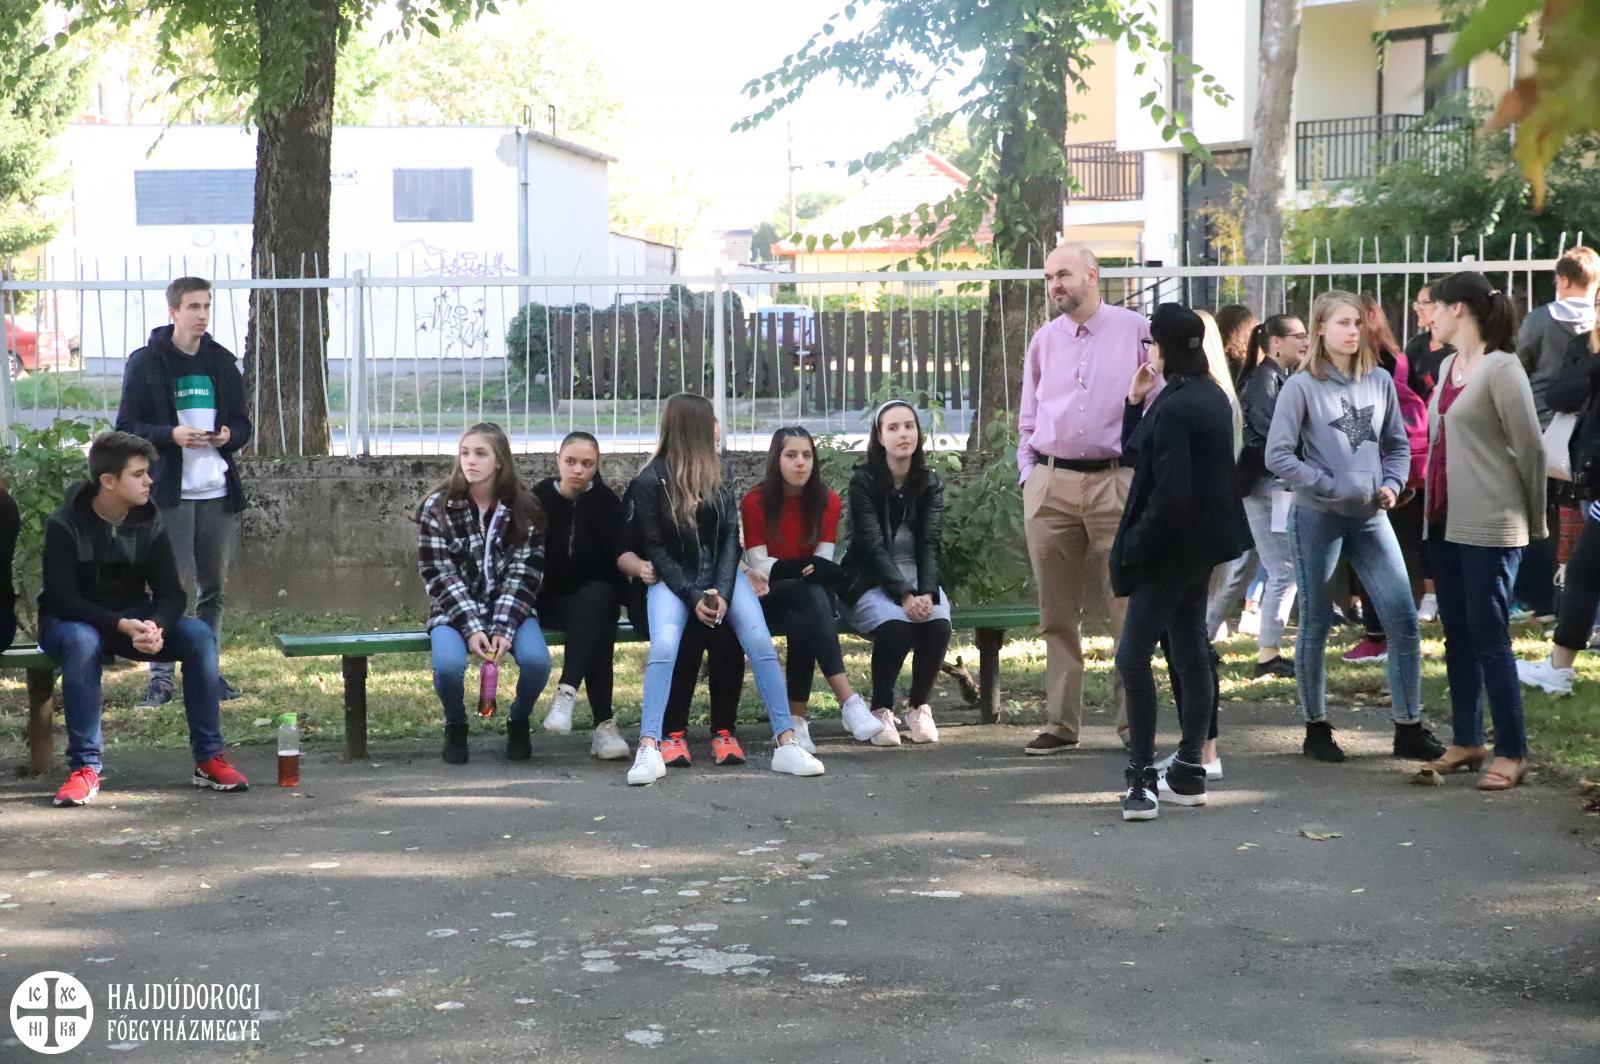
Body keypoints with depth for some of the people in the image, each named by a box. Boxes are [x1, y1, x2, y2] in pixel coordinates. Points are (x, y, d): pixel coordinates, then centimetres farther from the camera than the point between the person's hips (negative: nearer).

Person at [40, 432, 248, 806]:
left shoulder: (150, 525, -3)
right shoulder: (64, 526, -15)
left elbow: (171, 594, -7)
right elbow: (62, 597, -22)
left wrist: (154, 626, -32)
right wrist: (122, 626, -36)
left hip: (133, 620, 4)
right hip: (75, 621, -4)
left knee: (199, 633, -22)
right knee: (83, 642, -40)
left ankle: (209, 758, -17)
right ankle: (85, 768, -34)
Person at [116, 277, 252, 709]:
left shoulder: (222, 361, 12)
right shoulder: (146, 363, -1)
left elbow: (243, 424, 17)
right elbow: (127, 427, -2)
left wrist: (229, 435, -7)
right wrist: (171, 435, -19)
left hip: (218, 491, 5)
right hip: (171, 491, -5)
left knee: (214, 587, 8)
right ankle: (160, 677, -2)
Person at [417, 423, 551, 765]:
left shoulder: (525, 508, -2)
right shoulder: (438, 507, -4)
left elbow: (523, 574, -6)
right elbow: (439, 575, -8)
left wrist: (503, 628, -19)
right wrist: (471, 628, -20)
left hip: (510, 607, 1)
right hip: (454, 610, -1)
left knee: (536, 660, -29)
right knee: (448, 664, -33)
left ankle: (518, 721, 5)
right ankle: (456, 727, 2)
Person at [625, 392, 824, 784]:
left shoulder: (716, 474, 9)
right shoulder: (651, 481, -4)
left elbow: (730, 536, 4)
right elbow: (655, 547, -5)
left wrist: (722, 592, -11)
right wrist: (693, 597, -15)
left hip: (720, 574, 3)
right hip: (673, 578, -3)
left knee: (759, 639, -22)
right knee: (664, 644, -31)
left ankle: (786, 744, -23)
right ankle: (649, 749, -34)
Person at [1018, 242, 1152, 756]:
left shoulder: (1135, 331, 0)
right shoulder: (1044, 339, 12)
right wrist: (1029, 473, 10)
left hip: (1116, 483, -4)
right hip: (1049, 486, 4)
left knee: (1130, 607, -4)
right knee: (1058, 613, 6)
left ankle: (1133, 721, 4)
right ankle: (1061, 723, 12)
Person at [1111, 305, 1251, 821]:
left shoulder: (1173, 408, -20)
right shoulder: (1213, 397, 11)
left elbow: (1169, 492, -25)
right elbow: (1136, 455, 14)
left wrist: (1135, 545, -16)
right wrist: (1137, 402, 4)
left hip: (1170, 545, -10)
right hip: (1203, 543, 10)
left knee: (1133, 655, -8)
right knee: (1189, 651, 15)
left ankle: (1142, 780, -11)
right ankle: (1189, 772, 22)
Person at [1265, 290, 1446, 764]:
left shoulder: (1379, 382, 5)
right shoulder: (1301, 387, -7)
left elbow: (1398, 444, 14)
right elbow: (1278, 456, -10)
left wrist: (1392, 484, -4)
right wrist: (1331, 487, -15)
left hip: (1371, 517, 4)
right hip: (1317, 518, -4)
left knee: (1403, 619, -2)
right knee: (1316, 624, 5)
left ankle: (1409, 728, 6)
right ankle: (1316, 729, 17)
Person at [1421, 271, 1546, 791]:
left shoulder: (1501, 369, -13)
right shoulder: (1448, 366, 11)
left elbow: (1530, 449, -10)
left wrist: (1534, 522, -2)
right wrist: (1432, 505, 9)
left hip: (1489, 527, -8)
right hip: (1446, 522, 8)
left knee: (1489, 638, -4)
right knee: (1457, 637, 12)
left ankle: (1511, 753, 4)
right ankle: (1466, 740, 21)